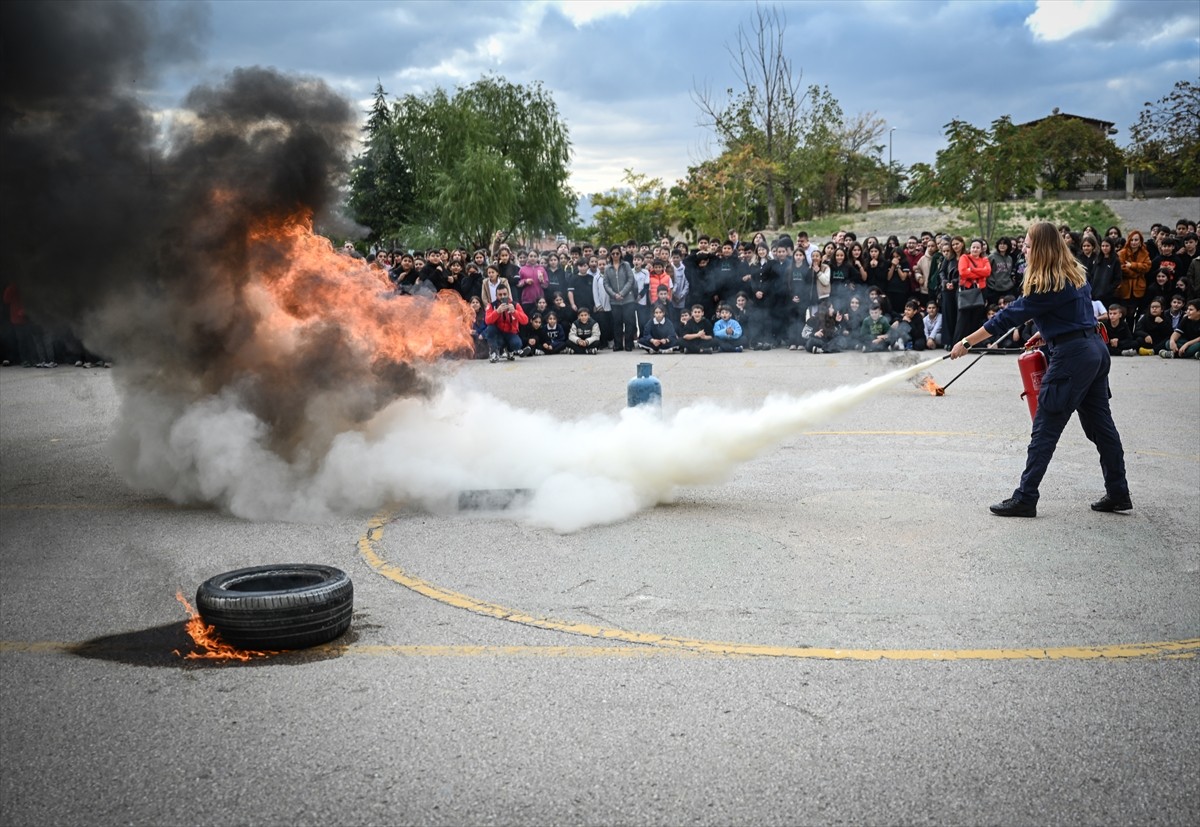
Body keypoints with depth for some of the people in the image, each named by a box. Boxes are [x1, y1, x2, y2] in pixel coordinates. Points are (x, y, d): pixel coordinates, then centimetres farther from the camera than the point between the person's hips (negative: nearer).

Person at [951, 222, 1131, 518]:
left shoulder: (1048, 285, -16)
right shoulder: (1076, 274, 11)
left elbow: (1010, 316, -14)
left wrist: (967, 342, -10)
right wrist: (1046, 335, 15)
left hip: (1072, 357, -9)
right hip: (1095, 348, 9)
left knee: (1045, 429, -4)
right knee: (1100, 424, 14)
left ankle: (1025, 499, 0)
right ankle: (1118, 494, 21)